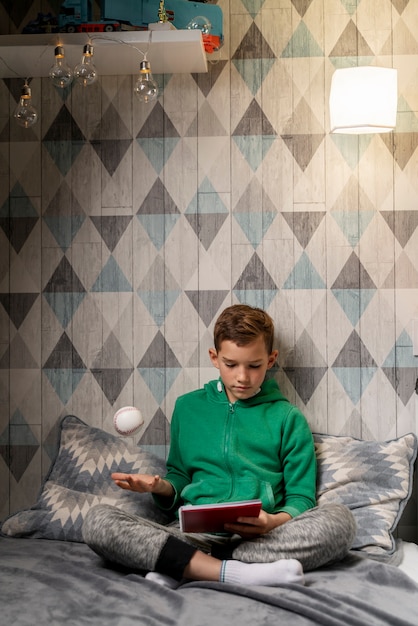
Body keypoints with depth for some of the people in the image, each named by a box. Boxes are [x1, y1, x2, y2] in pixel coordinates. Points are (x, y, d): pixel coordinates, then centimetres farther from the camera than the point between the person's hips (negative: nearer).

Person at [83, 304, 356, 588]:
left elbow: (301, 498, 9)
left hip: (262, 538, 0)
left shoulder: (288, 418, 12)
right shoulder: (187, 407, 18)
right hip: (192, 534, 1)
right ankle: (235, 572, -32)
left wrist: (274, 521, -14)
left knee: (339, 520, -31)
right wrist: (160, 487, -1)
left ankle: (180, 568, -28)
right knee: (98, 519, -23)